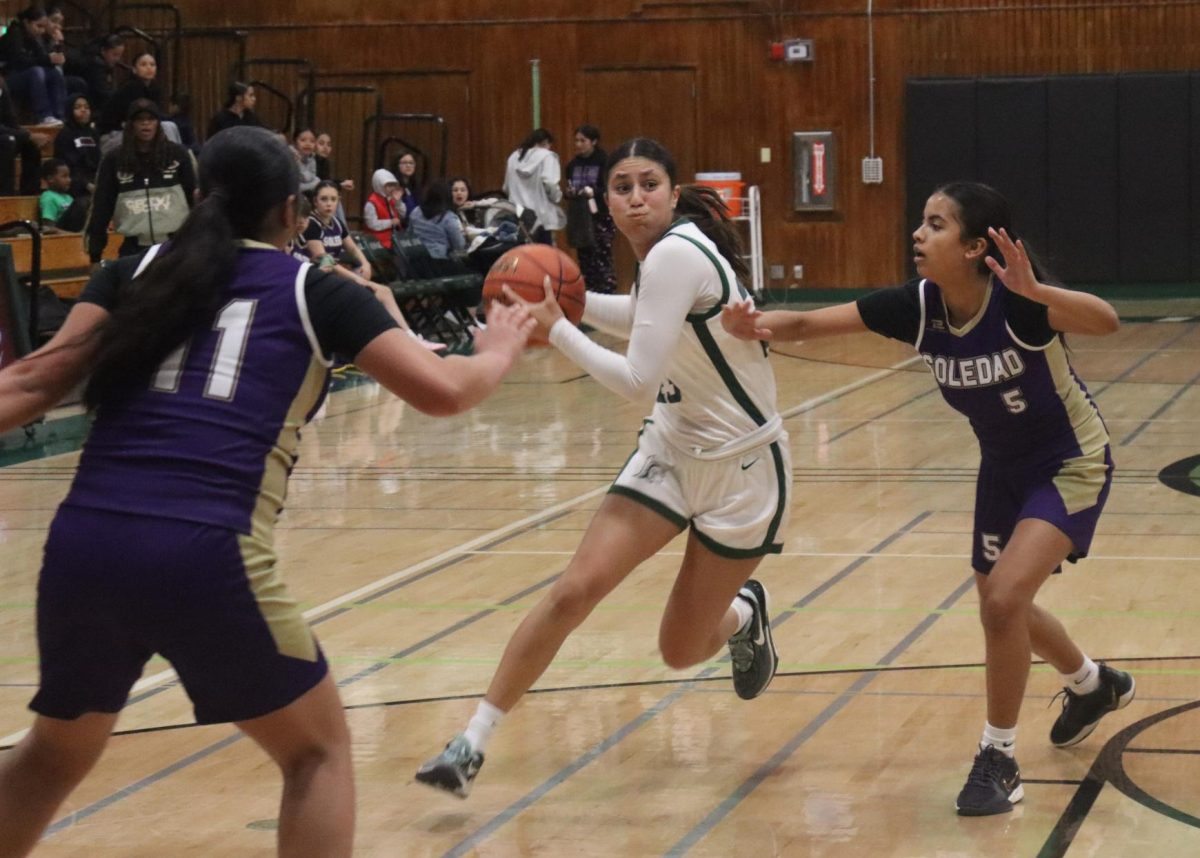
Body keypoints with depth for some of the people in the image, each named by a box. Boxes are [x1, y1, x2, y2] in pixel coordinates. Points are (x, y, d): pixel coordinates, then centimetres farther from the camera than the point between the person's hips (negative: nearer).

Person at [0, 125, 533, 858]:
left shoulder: (136, 273, 18)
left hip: (84, 544, 4)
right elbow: (442, 390, 6)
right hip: (205, 556, -4)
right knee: (319, 751, 18)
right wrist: (500, 350, 25)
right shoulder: (317, 290, 11)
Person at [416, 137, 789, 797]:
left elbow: (637, 382, -28)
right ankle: (474, 742, -6)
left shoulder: (676, 254, -25)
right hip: (672, 449, 7)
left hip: (741, 468, -7)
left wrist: (555, 328, -20)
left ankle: (743, 613, 40)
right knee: (574, 589, -10)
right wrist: (575, 304, 6)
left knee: (681, 651, 4)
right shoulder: (662, 250, 0)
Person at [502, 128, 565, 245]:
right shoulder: (546, 156, -5)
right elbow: (549, 184, -15)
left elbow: (507, 187, 11)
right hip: (541, 215, -5)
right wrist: (557, 196, 2)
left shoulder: (514, 157, 11)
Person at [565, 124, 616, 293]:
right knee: (585, 261, 8)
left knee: (602, 261, -8)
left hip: (601, 218, -6)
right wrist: (568, 193, -3)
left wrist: (594, 192, -24)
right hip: (580, 219, 6)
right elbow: (567, 190, 19)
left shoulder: (605, 163, -9)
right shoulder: (573, 165, 10)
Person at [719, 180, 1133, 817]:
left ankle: (998, 760, -3)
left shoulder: (1018, 304, -32)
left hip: (1070, 466, -7)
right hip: (1004, 466, 7)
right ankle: (1095, 686, 50)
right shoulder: (918, 306, -18)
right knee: (1002, 609, 20)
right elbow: (811, 322, -20)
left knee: (1004, 598, -21)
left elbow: (1105, 321, -48)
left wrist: (1034, 292, -64)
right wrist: (758, 324, -40)